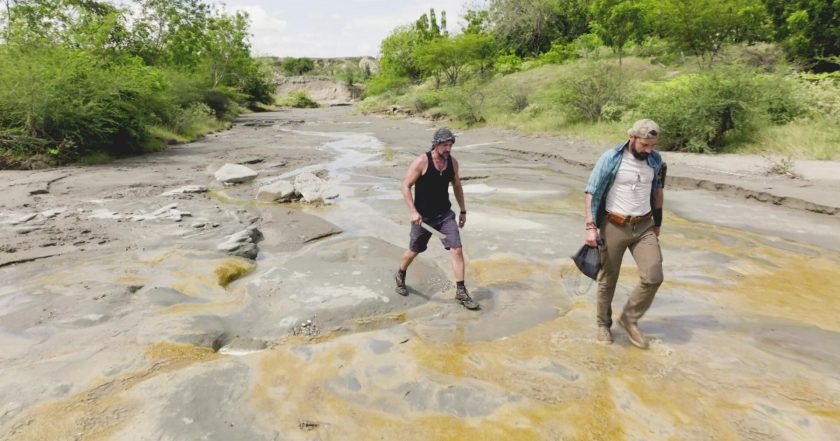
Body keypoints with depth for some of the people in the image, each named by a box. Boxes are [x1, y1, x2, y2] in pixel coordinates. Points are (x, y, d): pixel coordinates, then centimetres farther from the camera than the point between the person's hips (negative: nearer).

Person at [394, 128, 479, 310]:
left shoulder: (452, 162, 0)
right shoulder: (421, 162, -16)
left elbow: (457, 186, 14)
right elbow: (406, 186, -13)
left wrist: (463, 210, 14)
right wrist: (413, 211, -21)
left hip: (445, 214, 4)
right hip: (423, 216, -3)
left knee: (457, 249, -8)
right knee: (414, 251, 12)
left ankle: (461, 293, 2)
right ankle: (400, 276, 43)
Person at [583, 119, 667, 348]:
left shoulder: (655, 160, 2)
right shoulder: (610, 159, -13)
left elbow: (657, 191, 16)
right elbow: (592, 193, -12)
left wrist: (657, 224, 20)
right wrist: (591, 227, -20)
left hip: (644, 227, 4)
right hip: (614, 226, -3)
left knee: (653, 277, -8)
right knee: (608, 280, 7)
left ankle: (629, 318, 15)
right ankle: (604, 324, 28)